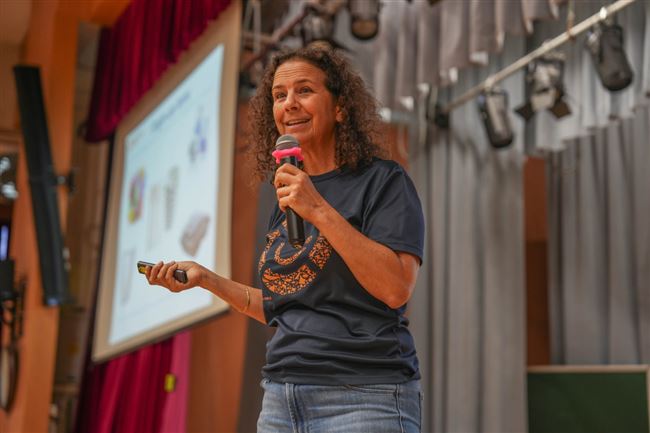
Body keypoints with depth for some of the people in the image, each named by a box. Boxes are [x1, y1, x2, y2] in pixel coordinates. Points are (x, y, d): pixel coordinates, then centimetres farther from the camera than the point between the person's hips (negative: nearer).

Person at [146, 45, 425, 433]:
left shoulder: (382, 180, -4)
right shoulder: (287, 198, 15)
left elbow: (396, 289, -17)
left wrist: (319, 211, -19)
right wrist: (205, 278, 13)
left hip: (362, 399, -6)